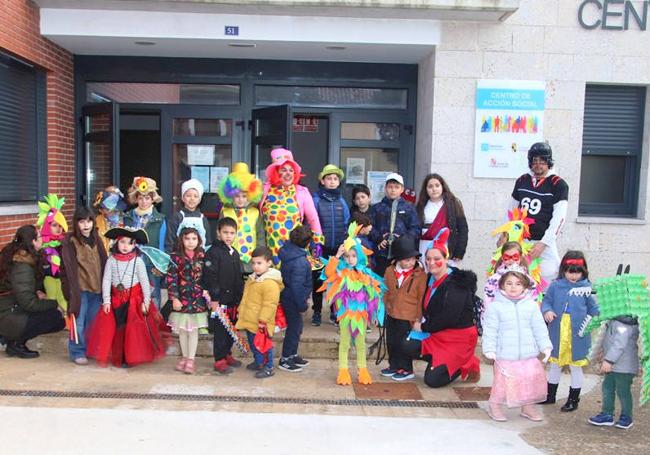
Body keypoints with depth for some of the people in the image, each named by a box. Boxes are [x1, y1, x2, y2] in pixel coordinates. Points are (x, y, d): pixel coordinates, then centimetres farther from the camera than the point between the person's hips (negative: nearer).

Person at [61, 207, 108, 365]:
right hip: (80, 288, -5)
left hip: (96, 288, 5)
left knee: (93, 322, 14)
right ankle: (77, 352, 14)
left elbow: (103, 264, 13)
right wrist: (71, 290, -13)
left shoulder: (96, 240, 11)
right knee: (79, 322, 0)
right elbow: (68, 269, -8)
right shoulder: (70, 242, -5)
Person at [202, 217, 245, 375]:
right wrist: (214, 299, -19)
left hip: (234, 300, 8)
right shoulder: (213, 252, -11)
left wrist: (240, 297, 19)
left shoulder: (235, 253, 14)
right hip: (220, 300, -8)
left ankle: (227, 354, 31)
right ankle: (219, 361, 10)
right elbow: (210, 278, -16)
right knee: (220, 331, -1)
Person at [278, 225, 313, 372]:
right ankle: (285, 360, 17)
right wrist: (302, 304, -16)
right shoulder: (300, 262, -28)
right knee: (294, 328, 5)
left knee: (296, 327, 21)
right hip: (293, 299, -9)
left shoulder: (287, 250, 0)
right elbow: (297, 286, -26)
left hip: (287, 295, 9)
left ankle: (293, 355, 36)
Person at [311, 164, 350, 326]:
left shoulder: (342, 201, 7)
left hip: (339, 248, 3)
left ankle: (336, 311, 22)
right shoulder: (316, 200, -4)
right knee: (318, 280, 7)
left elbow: (347, 224, 10)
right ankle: (317, 312, 19)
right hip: (320, 248, -3)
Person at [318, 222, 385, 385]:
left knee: (360, 342, 15)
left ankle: (363, 369, 25)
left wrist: (372, 286, -5)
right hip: (345, 312, -3)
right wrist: (336, 257, -32)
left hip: (361, 312, 3)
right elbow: (328, 273, -30)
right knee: (344, 342, 8)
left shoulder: (365, 273, 3)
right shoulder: (341, 272, -7)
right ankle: (343, 370, 16)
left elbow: (373, 292, 15)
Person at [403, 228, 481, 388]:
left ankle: (466, 364, 11)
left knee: (432, 380, -11)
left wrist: (423, 327, -15)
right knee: (410, 347, -15)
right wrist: (423, 323, -4)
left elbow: (449, 317, -26)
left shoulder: (456, 284, -21)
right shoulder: (431, 279, 4)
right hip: (438, 334, 8)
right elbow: (428, 309, 16)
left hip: (459, 337, -8)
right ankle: (444, 360, 5)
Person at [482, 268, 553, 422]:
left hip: (529, 355, 3)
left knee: (532, 380, 8)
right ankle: (495, 406, 22)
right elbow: (490, 329, -5)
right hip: (505, 356, -3)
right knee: (503, 382, 1)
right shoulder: (496, 306, -5)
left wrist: (545, 346, 4)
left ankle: (528, 406, 30)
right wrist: (489, 349, -10)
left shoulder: (531, 305, 3)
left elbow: (539, 328, 8)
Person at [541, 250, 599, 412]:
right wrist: (546, 311, -18)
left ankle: (573, 399, 29)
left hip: (577, 336, -2)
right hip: (557, 334, 2)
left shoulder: (586, 288, -6)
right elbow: (546, 301, 1)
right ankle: (550, 395, 35)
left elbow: (593, 307, 1)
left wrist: (597, 317, -18)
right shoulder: (555, 286, -4)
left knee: (576, 367, 12)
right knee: (555, 365, 19)